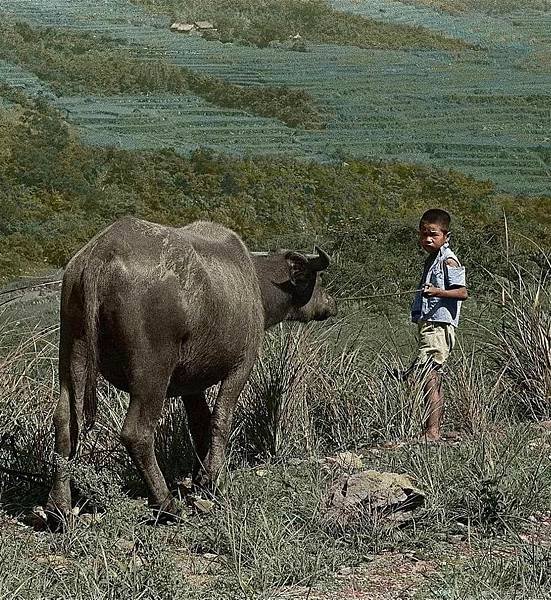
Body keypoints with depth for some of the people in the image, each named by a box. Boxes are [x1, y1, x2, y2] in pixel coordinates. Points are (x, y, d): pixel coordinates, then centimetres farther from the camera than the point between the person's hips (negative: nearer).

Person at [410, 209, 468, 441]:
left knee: (427, 377, -16)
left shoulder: (448, 261, -9)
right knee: (434, 380, 11)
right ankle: (435, 430, 15)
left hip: (439, 325, -10)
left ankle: (431, 431, -20)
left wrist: (436, 292, -28)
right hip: (428, 324, 10)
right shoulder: (431, 260, 20)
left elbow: (462, 292, -17)